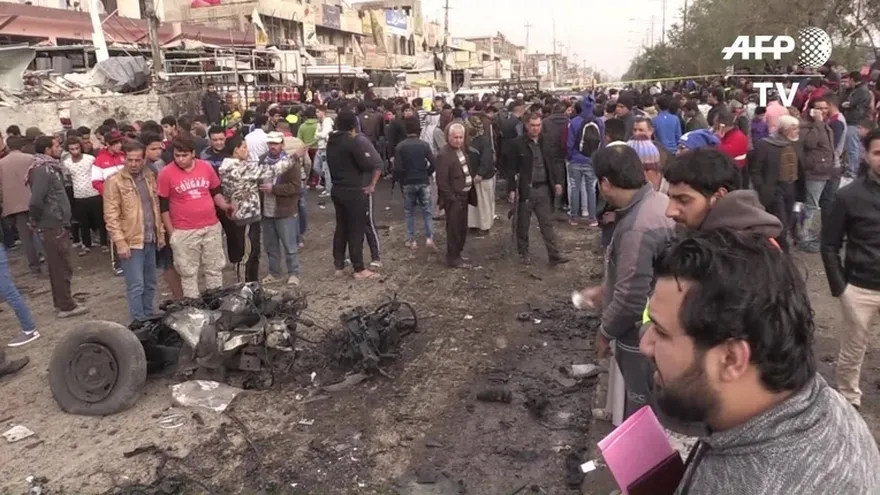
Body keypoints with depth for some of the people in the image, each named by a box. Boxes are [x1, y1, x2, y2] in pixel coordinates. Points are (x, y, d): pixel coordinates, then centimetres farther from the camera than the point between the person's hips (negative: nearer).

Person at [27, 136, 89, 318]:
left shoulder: (50, 168, 11)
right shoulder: (42, 170, -18)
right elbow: (36, 201, -27)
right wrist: (37, 219, -11)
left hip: (57, 224, 9)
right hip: (53, 226, -9)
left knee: (57, 266, 17)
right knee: (62, 267, 0)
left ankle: (61, 302, 27)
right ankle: (66, 306, 9)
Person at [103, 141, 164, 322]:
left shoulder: (149, 176, 8)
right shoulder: (114, 182, -10)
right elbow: (111, 216, -13)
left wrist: (160, 232, 11)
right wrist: (120, 242, -17)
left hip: (150, 240, 6)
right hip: (131, 242, -6)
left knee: (150, 284, 15)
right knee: (136, 286, -3)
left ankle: (150, 319, 27)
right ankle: (139, 323, 7)